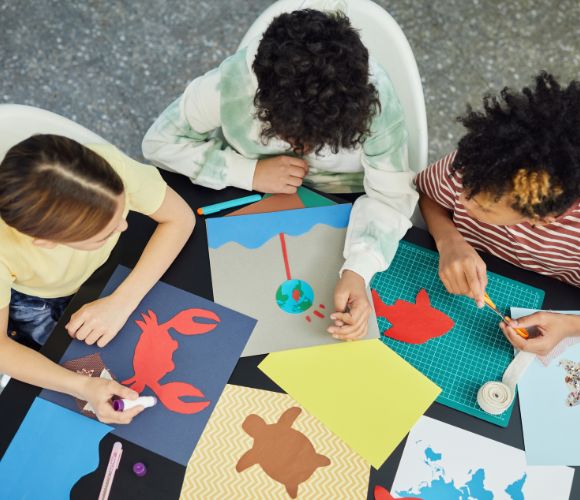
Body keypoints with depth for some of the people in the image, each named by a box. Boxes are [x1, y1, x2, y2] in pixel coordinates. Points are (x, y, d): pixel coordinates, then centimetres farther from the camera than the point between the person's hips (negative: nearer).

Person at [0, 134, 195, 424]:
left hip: (103, 274, 2)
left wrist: (122, 301, -33)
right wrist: (81, 386, -40)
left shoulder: (108, 164, -39)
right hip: (31, 300, -2)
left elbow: (179, 218, -23)